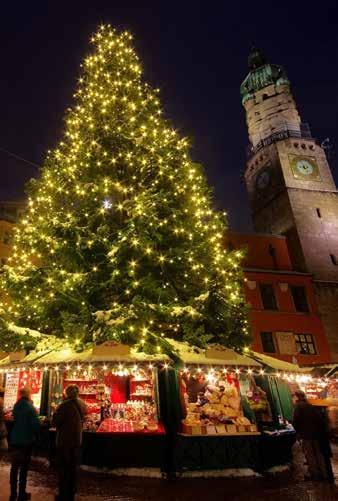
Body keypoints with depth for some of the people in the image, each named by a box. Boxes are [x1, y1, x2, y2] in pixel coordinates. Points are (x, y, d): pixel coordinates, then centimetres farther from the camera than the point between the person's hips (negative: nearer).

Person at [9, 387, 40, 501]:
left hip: (14, 440, 5)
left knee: (14, 467, 15)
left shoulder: (15, 406, -1)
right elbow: (36, 424, -19)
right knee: (24, 468, 7)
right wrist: (35, 434, 0)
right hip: (26, 441, -5)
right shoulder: (30, 407, -17)